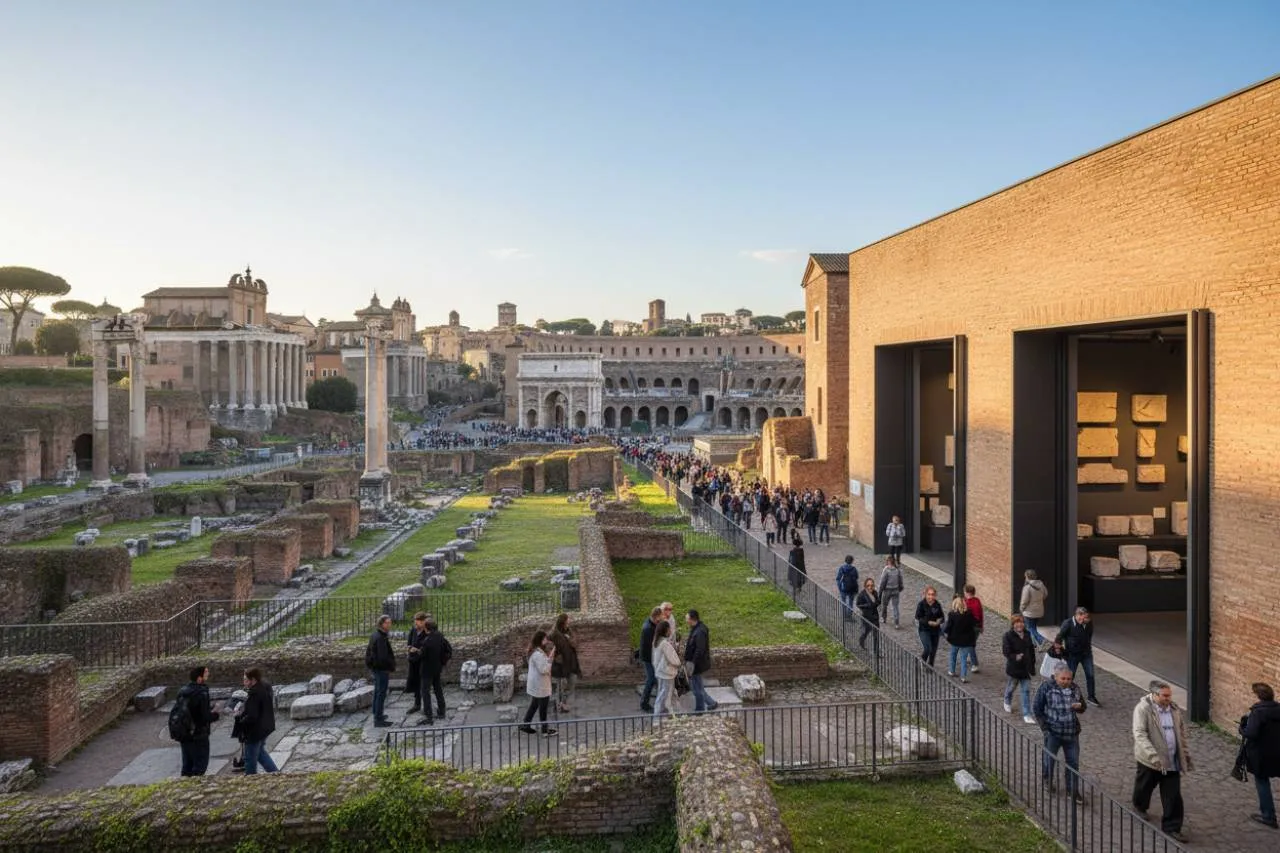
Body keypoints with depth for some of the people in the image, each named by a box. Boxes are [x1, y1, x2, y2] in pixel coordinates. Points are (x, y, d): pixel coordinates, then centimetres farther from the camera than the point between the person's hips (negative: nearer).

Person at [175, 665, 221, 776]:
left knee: (187, 765, 18)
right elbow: (205, 716, -22)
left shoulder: (182, 691, 5)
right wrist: (215, 715, -3)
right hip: (198, 736, -8)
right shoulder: (202, 693, -20)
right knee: (200, 764, 2)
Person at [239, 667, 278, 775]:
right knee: (260, 751, 27)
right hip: (266, 727, 10)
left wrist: (241, 722, -11)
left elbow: (252, 716, -28)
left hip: (256, 730, -10)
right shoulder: (266, 687, 2)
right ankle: (274, 771, 26)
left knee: (250, 758, 7)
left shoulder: (255, 694, -27)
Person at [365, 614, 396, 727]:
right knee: (381, 694, -2)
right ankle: (378, 720, 4)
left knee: (377, 692, 20)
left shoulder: (375, 635, 7)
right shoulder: (381, 638, -24)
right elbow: (383, 657, -29)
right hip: (382, 669, -10)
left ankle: (377, 714, 33)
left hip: (375, 667, 10)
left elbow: (369, 651, 17)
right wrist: (392, 667, -14)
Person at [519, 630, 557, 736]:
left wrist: (549, 655, 2)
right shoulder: (538, 655, -28)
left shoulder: (536, 651, 4)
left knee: (534, 705, 22)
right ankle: (545, 730, 18)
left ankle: (526, 725, 31)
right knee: (543, 708, 5)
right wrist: (550, 658, -26)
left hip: (536, 685, 10)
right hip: (540, 686, -10)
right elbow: (543, 670, -26)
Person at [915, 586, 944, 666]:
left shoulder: (937, 605, 1)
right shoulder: (921, 604, -12)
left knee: (933, 651, 11)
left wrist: (939, 621, -14)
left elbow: (941, 616, 9)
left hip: (935, 630, 5)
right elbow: (918, 618, -14)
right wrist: (929, 622, -23)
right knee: (928, 649, -15)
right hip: (924, 630, -5)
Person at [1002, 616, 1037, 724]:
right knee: (1011, 687, 16)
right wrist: (1015, 657, -39)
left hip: (1026, 667, 4)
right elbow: (1006, 651, -20)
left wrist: (1032, 665, 12)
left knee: (1026, 690, 1)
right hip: (1013, 667, -3)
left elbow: (1031, 650, 12)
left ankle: (1027, 714, 6)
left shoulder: (1027, 634, 3)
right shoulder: (1008, 635, -14)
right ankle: (1007, 703, 47)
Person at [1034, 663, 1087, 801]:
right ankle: (1048, 781, 39)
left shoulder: (1074, 688, 1)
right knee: (1050, 759, 15)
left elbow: (1083, 708, 14)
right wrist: (1045, 729, -12)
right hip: (1053, 732, -3)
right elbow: (1037, 709, -7)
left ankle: (1072, 789, 25)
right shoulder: (1046, 688, -12)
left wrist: (1079, 706, -11)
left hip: (1072, 733, 3)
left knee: (1073, 762, 8)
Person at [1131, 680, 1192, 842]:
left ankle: (1171, 827, 14)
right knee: (1144, 786, 18)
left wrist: (1184, 752, 17)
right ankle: (1140, 807, 48)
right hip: (1150, 761, -4)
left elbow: (1182, 730, 17)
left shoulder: (1174, 709, 1)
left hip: (1172, 761, 4)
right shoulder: (1143, 709, -18)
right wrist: (1154, 756, -31)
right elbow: (1139, 734, -24)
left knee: (1174, 796, 2)